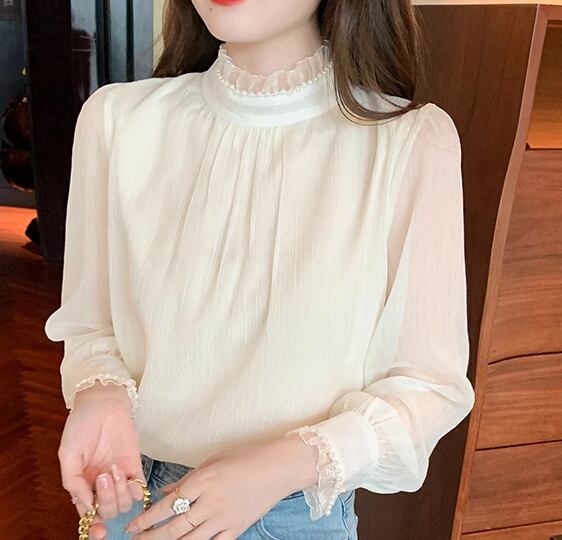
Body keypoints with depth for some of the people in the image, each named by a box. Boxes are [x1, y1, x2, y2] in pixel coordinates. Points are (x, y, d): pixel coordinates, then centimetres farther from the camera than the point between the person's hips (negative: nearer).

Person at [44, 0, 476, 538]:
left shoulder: (411, 141, -18)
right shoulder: (116, 117, -11)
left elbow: (432, 384, -10)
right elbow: (90, 326, -1)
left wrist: (290, 463, -23)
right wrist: (101, 396, -20)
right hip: (134, 495, 3)